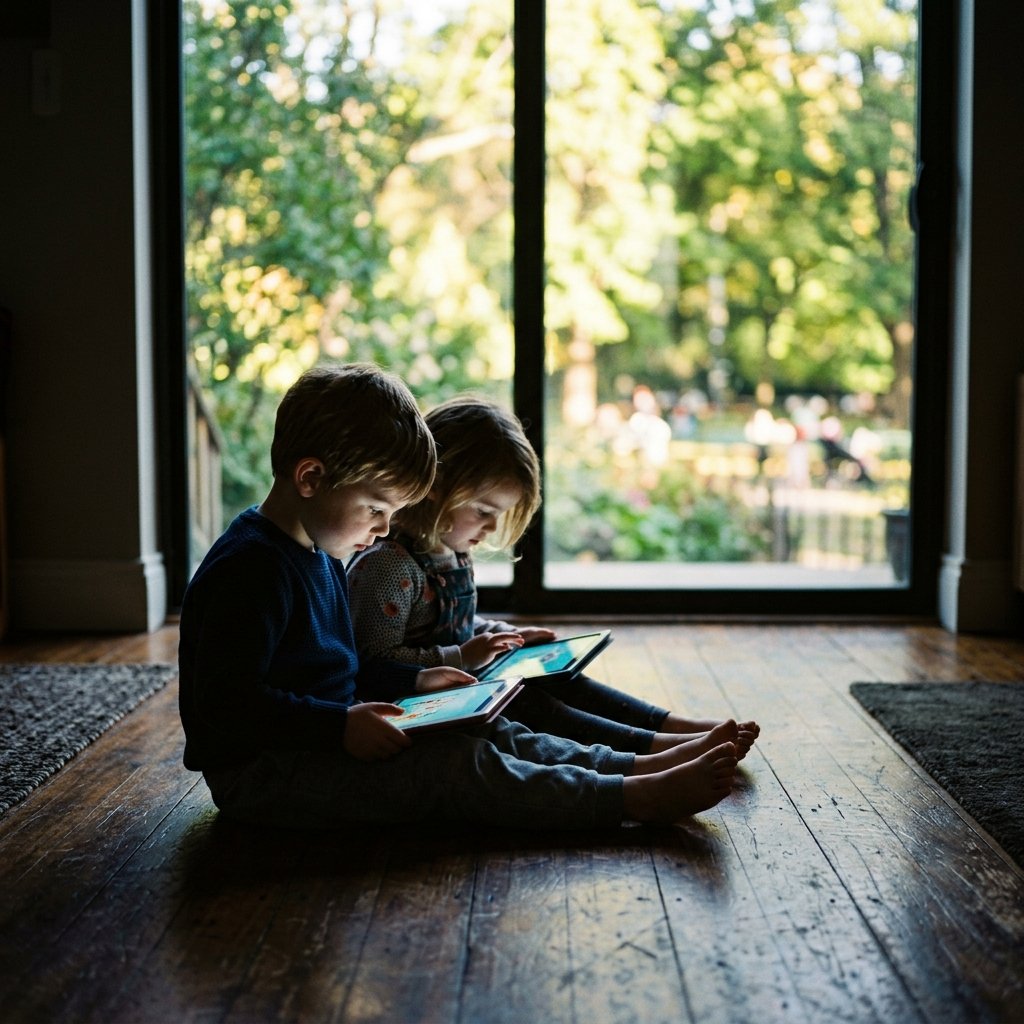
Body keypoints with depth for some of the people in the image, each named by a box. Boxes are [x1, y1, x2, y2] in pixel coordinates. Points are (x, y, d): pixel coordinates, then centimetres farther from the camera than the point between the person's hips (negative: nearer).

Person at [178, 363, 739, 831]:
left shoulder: (315, 553, 13)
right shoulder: (251, 569, -22)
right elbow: (226, 704, -27)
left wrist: (412, 682, 15)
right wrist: (341, 726, -28)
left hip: (320, 743, 11)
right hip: (257, 773, -11)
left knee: (486, 734, 2)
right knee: (453, 765, -20)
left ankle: (639, 765, 0)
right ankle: (636, 798, -21)